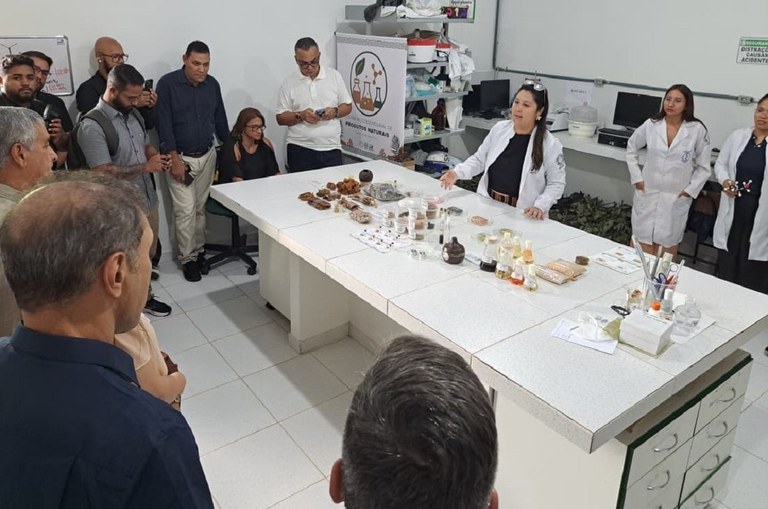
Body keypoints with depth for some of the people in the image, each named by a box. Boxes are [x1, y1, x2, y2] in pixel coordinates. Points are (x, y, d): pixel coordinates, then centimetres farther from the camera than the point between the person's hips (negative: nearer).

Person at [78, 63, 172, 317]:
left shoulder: (133, 114, 4)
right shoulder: (92, 126, -21)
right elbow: (104, 173, -26)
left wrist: (159, 158, -4)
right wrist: (146, 167, -21)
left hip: (148, 200, 8)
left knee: (147, 255, 22)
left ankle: (144, 296, 42)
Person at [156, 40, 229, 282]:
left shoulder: (212, 84, 4)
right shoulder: (167, 83, -10)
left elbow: (220, 119, 14)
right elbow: (164, 124, -12)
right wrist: (174, 159, -17)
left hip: (208, 155, 4)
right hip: (180, 157, -4)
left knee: (201, 207, 10)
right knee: (185, 210, -4)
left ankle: (199, 251, 22)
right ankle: (187, 258, 8)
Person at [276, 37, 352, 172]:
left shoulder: (334, 76, 6)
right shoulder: (289, 83, 2)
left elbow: (347, 106, 11)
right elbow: (280, 118, 3)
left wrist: (335, 111, -10)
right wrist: (300, 116, -15)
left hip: (331, 148, 1)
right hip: (300, 150, -1)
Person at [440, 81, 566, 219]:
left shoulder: (551, 144, -8)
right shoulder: (499, 129, 2)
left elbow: (556, 183, -3)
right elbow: (479, 159, 11)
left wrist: (540, 206, -17)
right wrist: (457, 172, -4)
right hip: (487, 205, 3)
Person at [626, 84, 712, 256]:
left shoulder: (697, 129, -8)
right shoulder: (651, 124, -3)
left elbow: (704, 166, 0)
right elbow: (631, 148, 12)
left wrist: (690, 190, -7)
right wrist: (636, 176, 4)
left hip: (676, 197, -1)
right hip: (647, 193, 1)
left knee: (668, 242, 9)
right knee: (643, 238, 7)